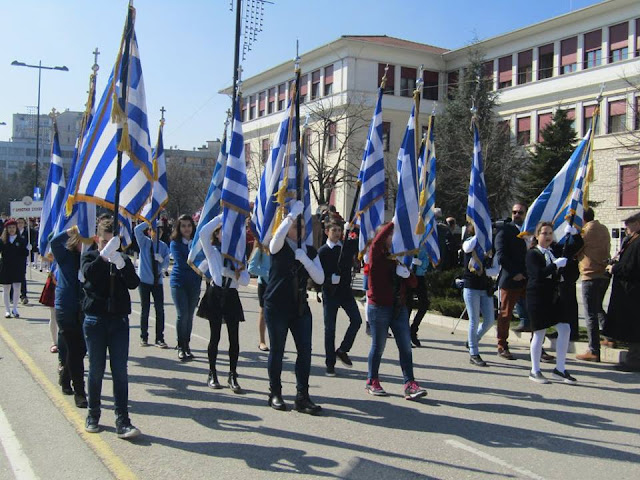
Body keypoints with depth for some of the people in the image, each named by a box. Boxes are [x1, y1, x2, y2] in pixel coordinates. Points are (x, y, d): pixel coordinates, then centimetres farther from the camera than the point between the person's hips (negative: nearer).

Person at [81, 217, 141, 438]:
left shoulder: (123, 259, 7)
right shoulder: (89, 257, 2)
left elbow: (134, 283, -8)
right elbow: (89, 274, -20)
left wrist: (121, 264, -23)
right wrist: (104, 254, -32)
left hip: (119, 320, 1)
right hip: (95, 319, -1)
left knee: (120, 371, -3)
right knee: (96, 370, 7)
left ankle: (122, 421, -2)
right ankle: (93, 415, 23)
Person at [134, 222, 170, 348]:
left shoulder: (163, 246, 5)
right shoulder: (144, 242, 2)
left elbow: (166, 265, 1)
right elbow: (137, 229, -16)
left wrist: (162, 260, -20)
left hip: (157, 281, 1)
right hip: (144, 280, -1)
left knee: (160, 309, -2)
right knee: (145, 309, 5)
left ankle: (159, 338, 4)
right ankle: (144, 337, 15)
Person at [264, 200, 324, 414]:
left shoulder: (310, 251, 9)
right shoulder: (279, 248, -3)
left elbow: (320, 279, -1)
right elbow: (278, 235, -29)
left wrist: (304, 259, -14)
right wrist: (293, 213, -23)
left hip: (300, 306, 4)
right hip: (276, 306, -4)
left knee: (305, 350, -2)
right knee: (277, 350, 5)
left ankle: (302, 396, 5)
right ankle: (275, 394, 19)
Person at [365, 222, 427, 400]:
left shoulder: (400, 258, 13)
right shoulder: (377, 256, -4)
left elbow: (413, 284, 12)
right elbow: (377, 241, -27)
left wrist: (407, 274, -9)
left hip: (399, 308, 5)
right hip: (379, 307, -5)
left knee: (406, 347, -1)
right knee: (378, 346, 5)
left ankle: (410, 384, 0)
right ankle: (372, 382, 21)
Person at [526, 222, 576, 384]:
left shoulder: (555, 251, 13)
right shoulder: (532, 254, -9)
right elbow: (538, 274, -21)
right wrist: (556, 264, -20)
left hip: (553, 296, 7)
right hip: (537, 297, -7)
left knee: (565, 329, 0)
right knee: (539, 333, 0)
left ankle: (559, 369, 11)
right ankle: (535, 371, 13)